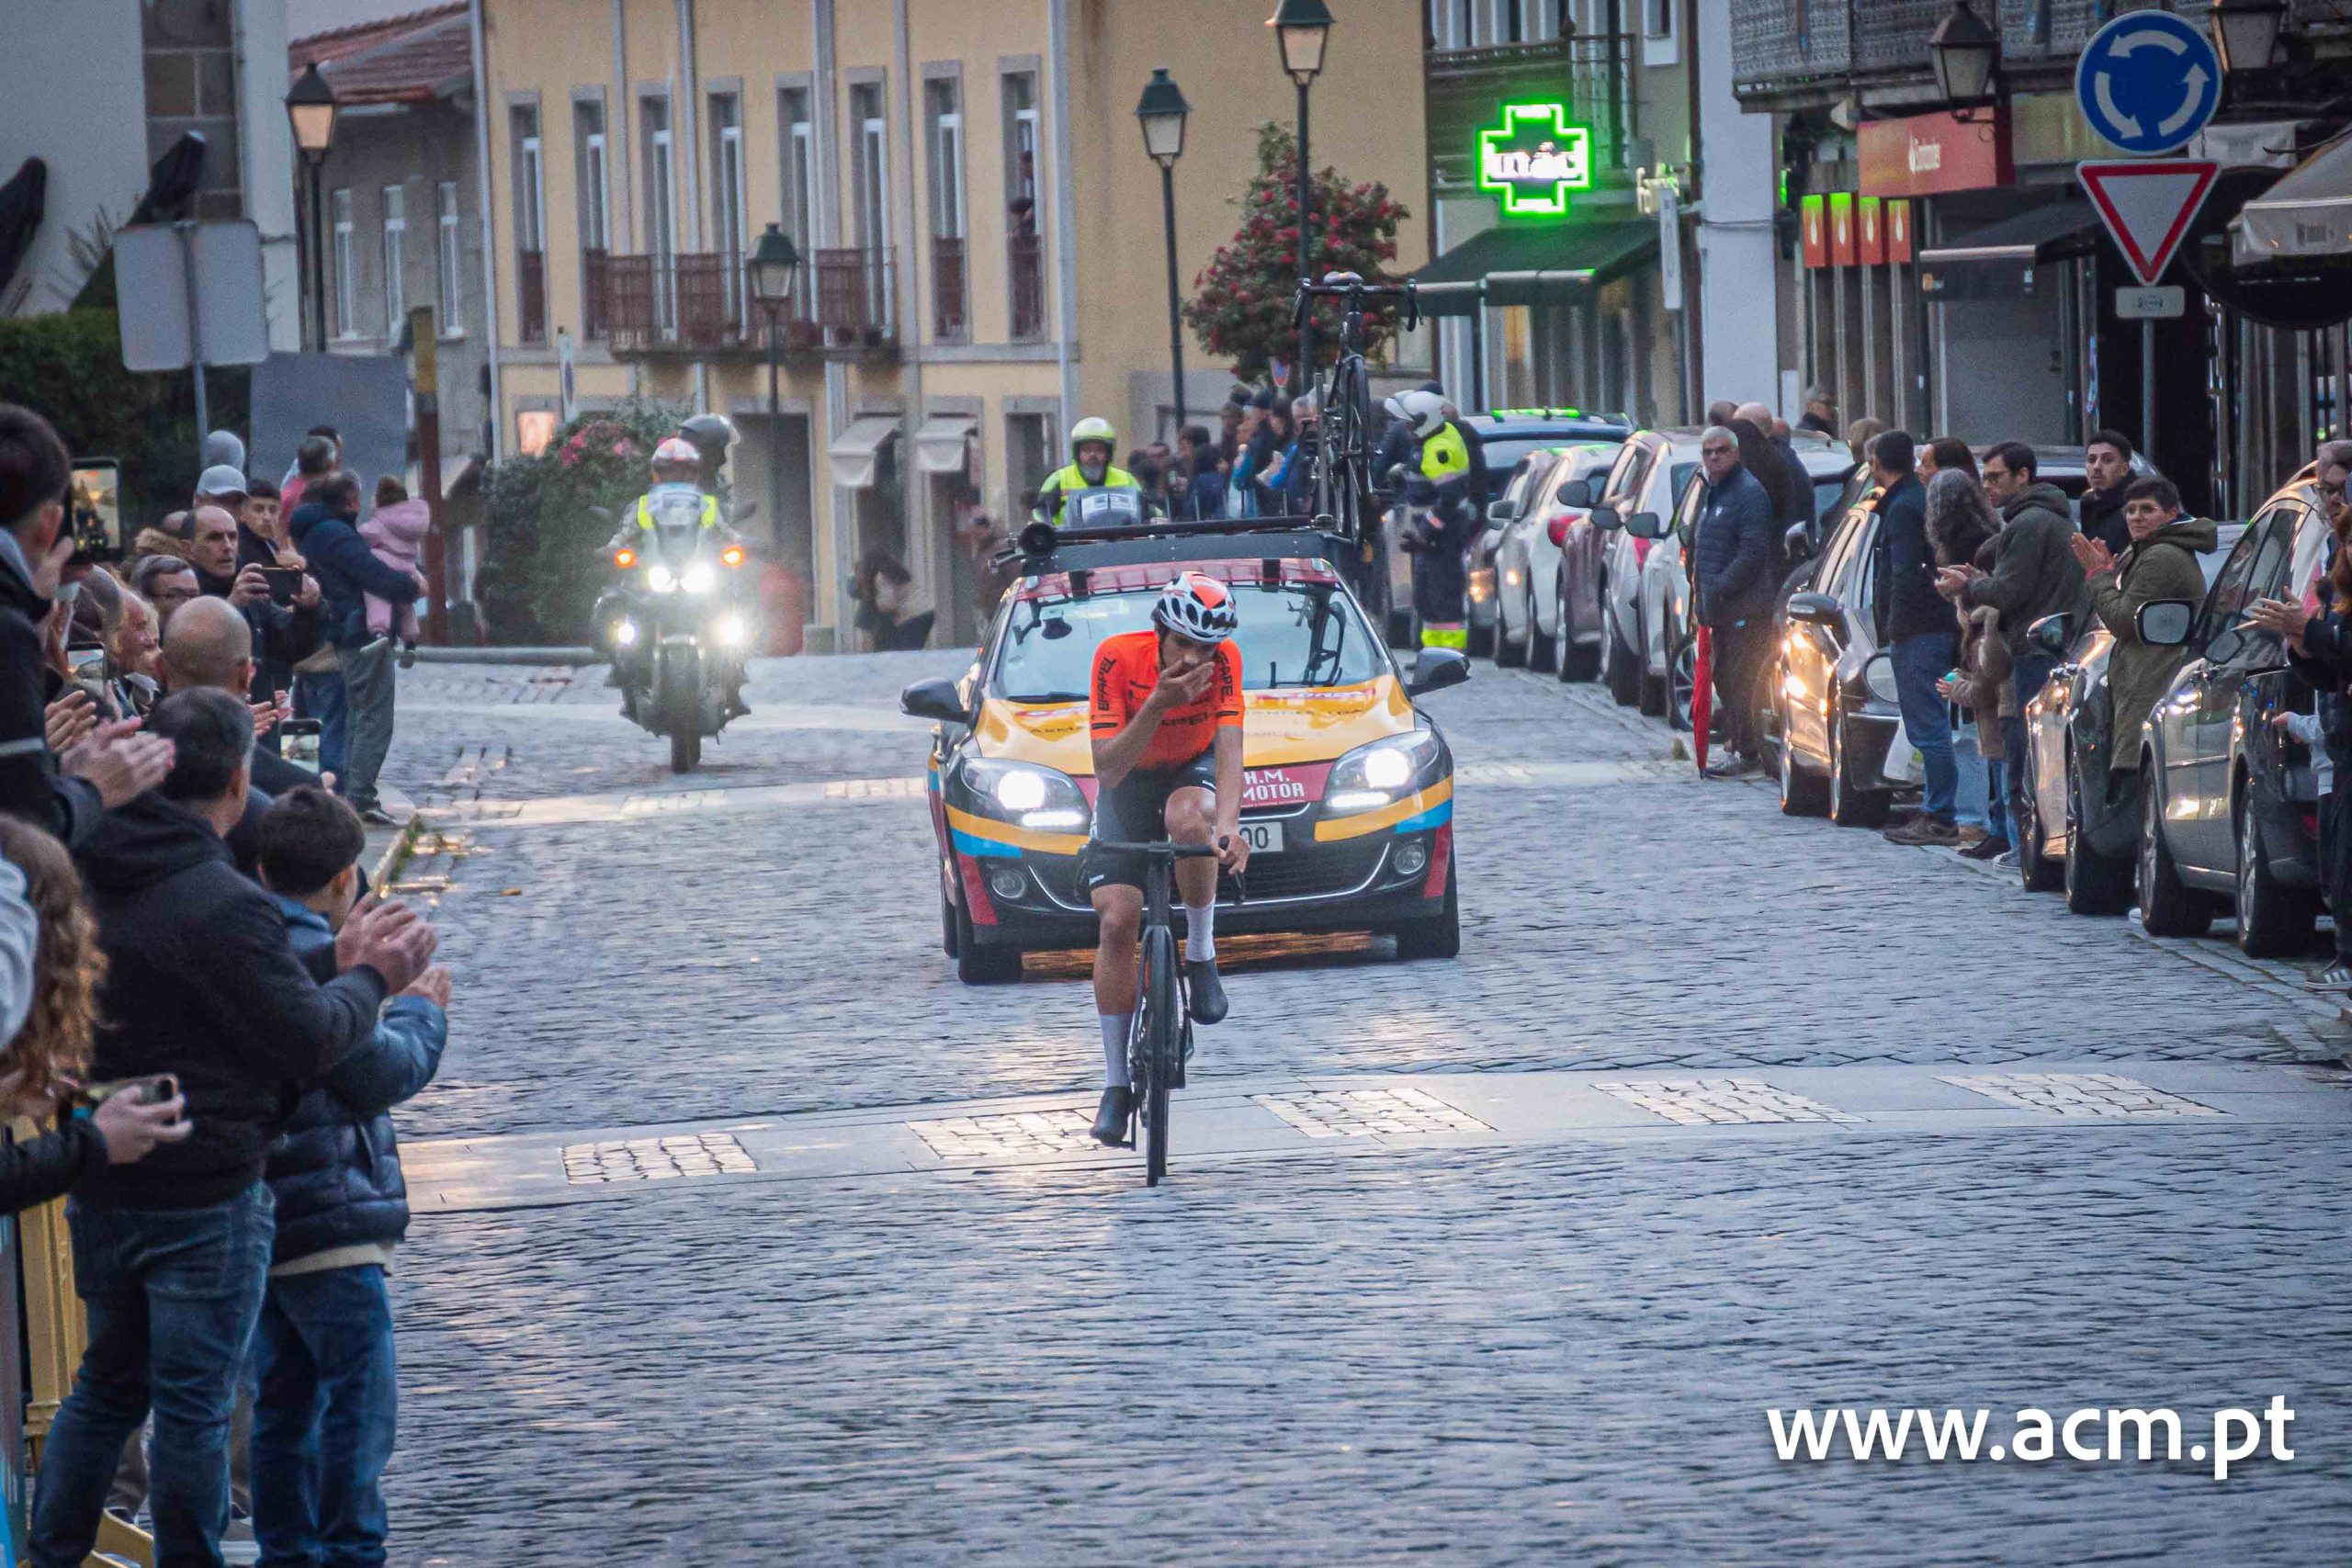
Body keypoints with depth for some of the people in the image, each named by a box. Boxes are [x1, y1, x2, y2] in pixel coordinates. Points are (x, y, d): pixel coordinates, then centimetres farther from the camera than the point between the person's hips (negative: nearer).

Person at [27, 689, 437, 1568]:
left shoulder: (90, 880, 4)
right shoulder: (222, 906, -22)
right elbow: (308, 1040, -16)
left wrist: (337, 965, 15)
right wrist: (369, 981, 2)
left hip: (100, 1187, 7)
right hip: (206, 1198, -7)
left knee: (109, 1381, 20)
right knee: (194, 1405, 2)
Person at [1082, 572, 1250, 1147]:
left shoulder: (1223, 660, -25)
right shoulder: (1118, 658, -28)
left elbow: (1228, 749, -31)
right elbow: (1107, 770, -30)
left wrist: (1228, 825, -48)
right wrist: (1158, 705, -44)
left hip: (1192, 772, 0)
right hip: (1129, 782, 0)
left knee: (1188, 821, -38)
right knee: (1116, 922, -11)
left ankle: (1201, 954, -15)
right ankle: (1116, 1085, -1)